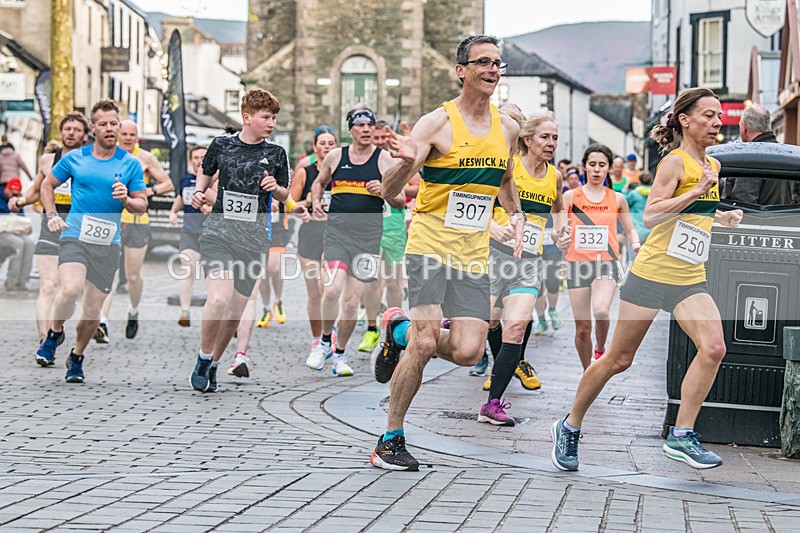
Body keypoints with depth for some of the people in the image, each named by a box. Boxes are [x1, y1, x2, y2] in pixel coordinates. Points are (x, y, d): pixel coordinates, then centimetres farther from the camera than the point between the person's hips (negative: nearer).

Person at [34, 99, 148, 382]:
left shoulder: (131, 164, 5)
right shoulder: (74, 158, 5)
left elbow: (142, 204, 8)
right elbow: (48, 185, 19)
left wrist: (126, 200, -13)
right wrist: (51, 215, 4)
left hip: (108, 244, 2)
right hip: (74, 236, -2)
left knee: (93, 310, 2)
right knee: (71, 289, -27)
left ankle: (77, 357, 27)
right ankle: (55, 332, 1)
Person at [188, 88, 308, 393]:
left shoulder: (276, 154, 6)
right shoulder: (222, 145, 4)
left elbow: (284, 196, 16)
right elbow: (206, 173, 22)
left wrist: (276, 188, -6)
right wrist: (199, 192, 3)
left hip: (254, 239, 2)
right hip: (219, 231, -2)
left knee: (235, 311, 4)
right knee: (219, 299, -22)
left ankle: (213, 365, 26)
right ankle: (203, 359, -1)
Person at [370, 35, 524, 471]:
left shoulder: (507, 127, 9)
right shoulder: (437, 123, -9)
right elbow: (389, 190, -14)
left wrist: (515, 214, 11)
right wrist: (407, 161, -35)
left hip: (474, 252, 5)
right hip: (430, 243, -5)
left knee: (467, 352, -8)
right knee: (426, 343, -17)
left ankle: (400, 331, 22)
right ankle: (391, 438, 0)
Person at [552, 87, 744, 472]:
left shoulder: (712, 167, 13)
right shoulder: (674, 162, -10)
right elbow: (650, 215, -21)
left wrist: (722, 218, 14)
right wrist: (698, 191, -25)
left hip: (690, 279, 6)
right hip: (652, 272, -6)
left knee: (713, 347, -16)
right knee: (619, 359, 1)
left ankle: (681, 436, -10)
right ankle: (569, 426, 20)